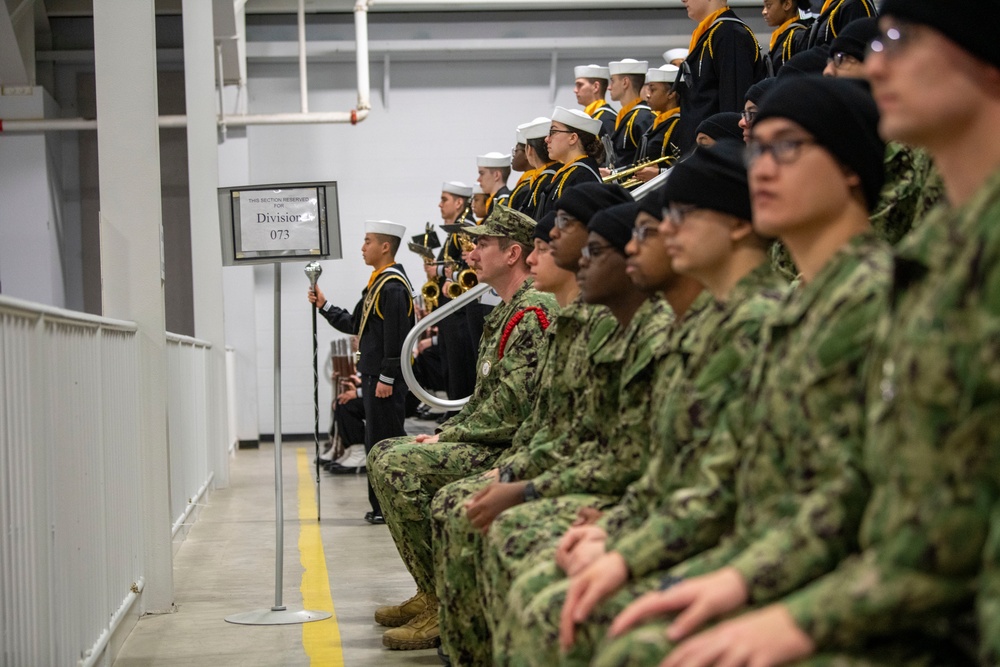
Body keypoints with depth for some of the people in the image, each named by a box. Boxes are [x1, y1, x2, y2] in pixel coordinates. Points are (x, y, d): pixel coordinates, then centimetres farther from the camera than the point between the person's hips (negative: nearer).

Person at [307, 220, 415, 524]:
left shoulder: (393, 286, -15)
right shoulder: (377, 283, 17)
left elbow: (396, 336, -20)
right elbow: (356, 325, 20)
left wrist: (386, 378, -21)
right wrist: (324, 306, 14)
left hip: (385, 379, -11)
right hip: (372, 375, 11)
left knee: (385, 441, -7)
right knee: (377, 442, 13)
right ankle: (382, 506, 19)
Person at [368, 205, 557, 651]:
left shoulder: (533, 312, -15)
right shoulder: (505, 313, 19)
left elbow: (512, 406, -22)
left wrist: (449, 437, -13)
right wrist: (445, 432, 10)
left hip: (513, 449, -11)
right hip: (488, 443, 11)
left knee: (397, 466, -22)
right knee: (384, 455, 13)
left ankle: (442, 604, -16)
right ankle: (429, 592, 13)